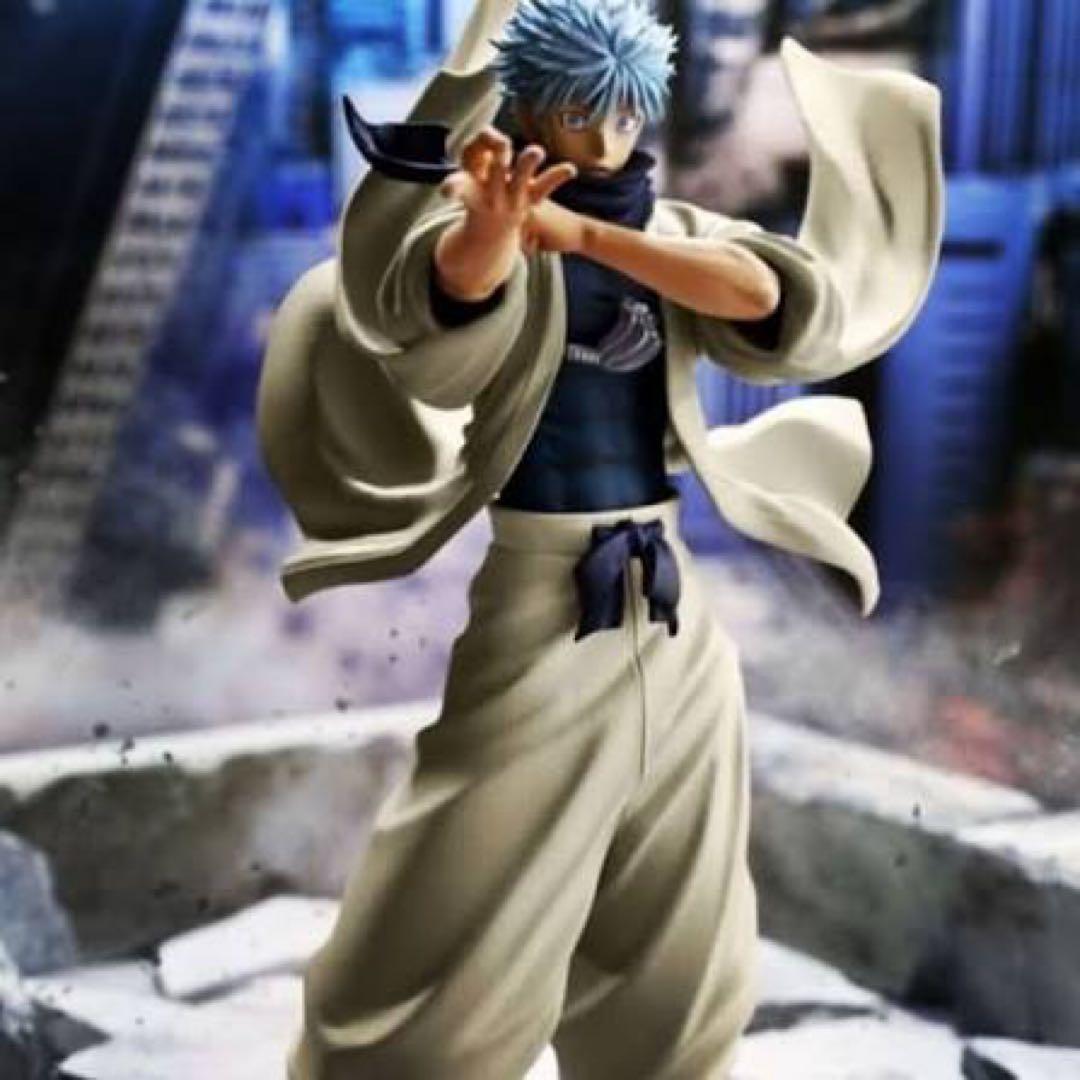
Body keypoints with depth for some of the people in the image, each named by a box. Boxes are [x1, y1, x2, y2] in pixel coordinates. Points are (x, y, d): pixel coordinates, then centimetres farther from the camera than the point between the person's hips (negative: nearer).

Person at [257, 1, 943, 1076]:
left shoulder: (673, 229, 8)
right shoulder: (483, 215, -5)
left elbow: (778, 296, -14)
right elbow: (449, 284, -30)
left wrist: (581, 231, -24)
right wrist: (491, 225, -53)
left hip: (671, 606, 5)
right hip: (533, 594, -5)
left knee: (678, 944, 16)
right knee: (457, 933, -2)